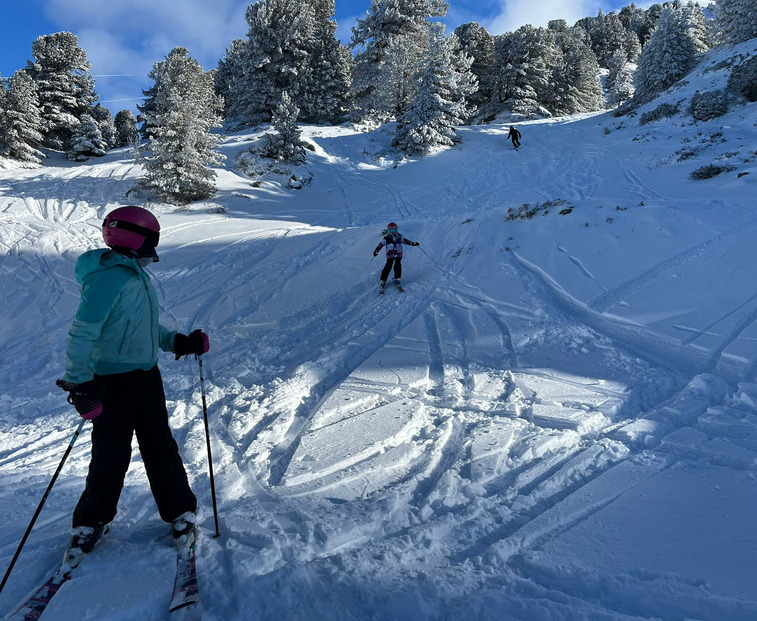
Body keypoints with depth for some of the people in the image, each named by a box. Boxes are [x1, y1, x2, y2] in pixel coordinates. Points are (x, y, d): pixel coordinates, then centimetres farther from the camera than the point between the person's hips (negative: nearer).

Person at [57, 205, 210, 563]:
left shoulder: (138, 275, 12)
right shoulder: (108, 278, -18)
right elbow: (82, 333, -22)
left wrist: (179, 342, 12)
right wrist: (79, 383, -24)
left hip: (146, 373, 8)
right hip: (112, 378, -8)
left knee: (160, 445, 10)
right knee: (111, 454, 3)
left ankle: (179, 512, 21)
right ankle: (91, 522, 25)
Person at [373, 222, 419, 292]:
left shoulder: (399, 237, 6)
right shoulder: (387, 238, -2)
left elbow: (405, 240, 8)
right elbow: (381, 244, -6)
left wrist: (412, 243, -5)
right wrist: (376, 250, -20)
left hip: (398, 254, 3)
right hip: (390, 255, -3)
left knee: (398, 267, -3)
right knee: (388, 267, -7)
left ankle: (397, 280, 9)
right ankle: (383, 282, -1)